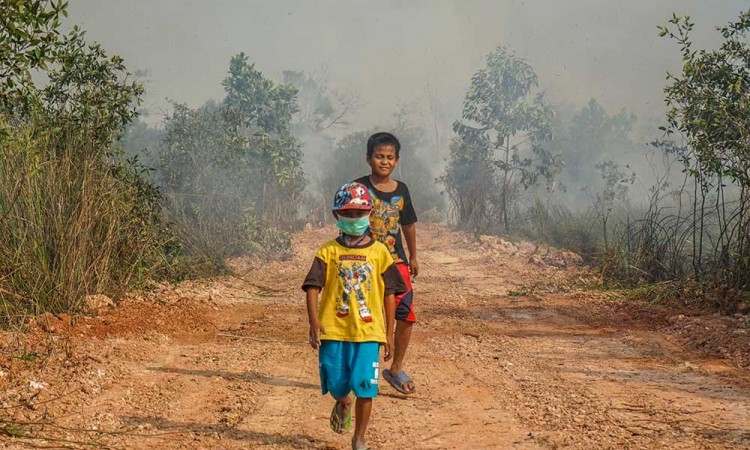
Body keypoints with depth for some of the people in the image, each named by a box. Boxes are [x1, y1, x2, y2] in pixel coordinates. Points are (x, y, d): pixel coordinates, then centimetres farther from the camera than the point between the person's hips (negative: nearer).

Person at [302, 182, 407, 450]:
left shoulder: (379, 252, 4)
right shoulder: (328, 252, 2)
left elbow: (389, 295, 7)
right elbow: (313, 287, -4)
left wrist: (389, 334, 6)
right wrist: (314, 321, -18)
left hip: (368, 331, 0)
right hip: (333, 330, 0)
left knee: (365, 388, -2)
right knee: (337, 385, 5)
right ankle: (343, 403, 42)